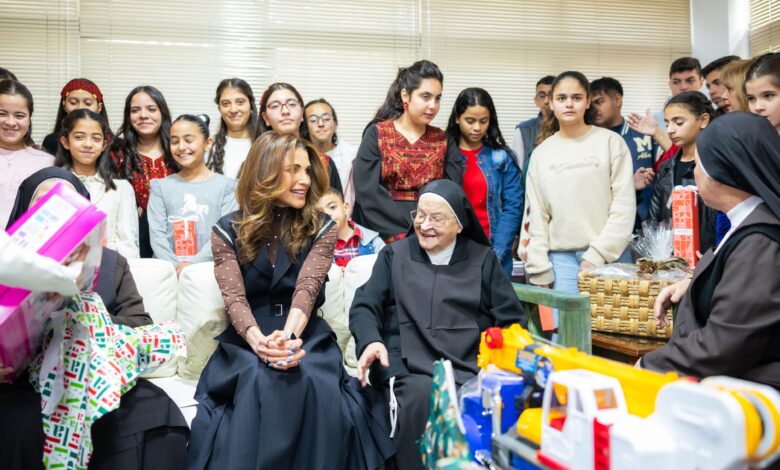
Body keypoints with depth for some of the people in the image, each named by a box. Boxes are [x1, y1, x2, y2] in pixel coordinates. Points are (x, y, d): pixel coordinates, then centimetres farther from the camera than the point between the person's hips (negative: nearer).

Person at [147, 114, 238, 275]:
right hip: (168, 269, 2)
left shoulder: (226, 185, 7)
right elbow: (157, 234, 4)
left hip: (208, 267, -1)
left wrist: (194, 264, -14)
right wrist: (175, 266, -12)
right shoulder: (160, 186, 14)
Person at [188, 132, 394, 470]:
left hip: (306, 338, 1)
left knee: (316, 386, -32)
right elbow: (234, 298, -9)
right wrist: (259, 341, -31)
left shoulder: (320, 228, 6)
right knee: (257, 384, -34)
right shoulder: (228, 230, 4)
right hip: (246, 340, 0)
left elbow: (306, 288, -12)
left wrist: (289, 336, -33)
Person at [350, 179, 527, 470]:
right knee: (423, 400, -33)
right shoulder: (394, 256, 17)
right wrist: (371, 340, -15)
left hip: (472, 370, 1)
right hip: (410, 370, 0)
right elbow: (364, 307, 8)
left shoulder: (483, 259, 16)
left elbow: (512, 319, 11)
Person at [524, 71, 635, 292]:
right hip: (561, 258, 2)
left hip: (609, 256, -2)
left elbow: (624, 206, -3)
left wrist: (598, 254, -9)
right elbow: (537, 216, 9)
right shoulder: (541, 154, 10)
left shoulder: (611, 142, 2)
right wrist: (540, 270, 2)